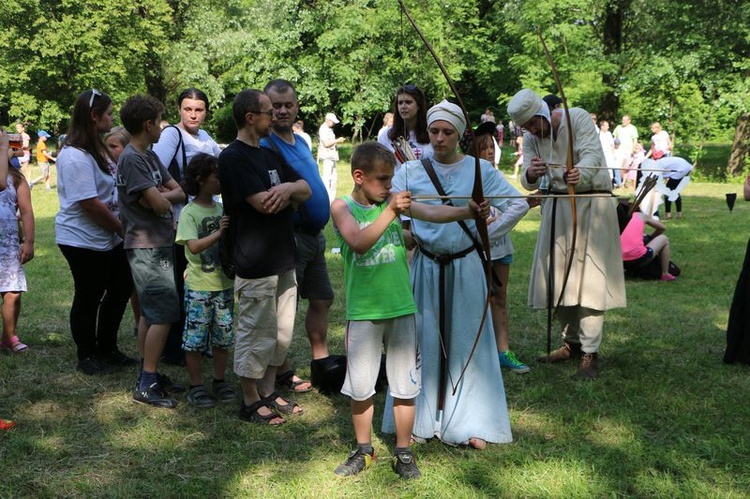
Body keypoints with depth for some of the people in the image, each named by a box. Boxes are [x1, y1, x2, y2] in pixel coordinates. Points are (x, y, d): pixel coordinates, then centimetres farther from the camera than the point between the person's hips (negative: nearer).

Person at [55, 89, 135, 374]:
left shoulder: (97, 149, 11)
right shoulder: (76, 157, -21)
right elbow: (89, 204, -24)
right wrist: (123, 229, -15)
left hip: (108, 238, 10)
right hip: (84, 241, -10)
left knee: (121, 289, 16)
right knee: (89, 298, 4)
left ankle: (107, 349, 31)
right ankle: (87, 357, 20)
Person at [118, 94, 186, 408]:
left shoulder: (150, 156, 12)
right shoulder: (131, 159, -16)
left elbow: (181, 192, 7)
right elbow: (160, 204, -21)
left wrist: (161, 194, -12)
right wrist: (165, 196, 1)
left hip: (158, 244, 9)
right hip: (147, 247, -9)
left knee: (150, 313, 14)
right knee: (163, 314, -9)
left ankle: (148, 375, 22)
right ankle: (147, 385, -4)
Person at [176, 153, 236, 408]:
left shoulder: (222, 209, 7)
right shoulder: (189, 212, -9)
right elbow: (193, 246, -20)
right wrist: (218, 233, -28)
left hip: (224, 283, 5)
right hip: (199, 286, -5)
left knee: (223, 336, 12)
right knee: (195, 338, 2)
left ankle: (219, 381, 25)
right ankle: (196, 387, 14)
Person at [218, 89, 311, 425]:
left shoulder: (269, 154, 15)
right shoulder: (234, 157, -13)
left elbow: (306, 190, 8)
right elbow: (264, 203, -22)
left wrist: (287, 187, -14)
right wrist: (288, 194, -2)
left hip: (282, 259, 9)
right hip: (256, 264, -9)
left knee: (281, 332, 15)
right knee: (256, 334, 1)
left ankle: (268, 392, 28)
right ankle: (251, 402, 15)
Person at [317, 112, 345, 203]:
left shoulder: (329, 129, 17)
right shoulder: (323, 129, -14)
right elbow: (326, 144, -20)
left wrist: (338, 141, 10)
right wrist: (337, 140, -14)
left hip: (331, 156, 11)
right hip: (327, 156, -11)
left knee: (334, 177, 14)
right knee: (327, 177, -11)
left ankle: (332, 199, 20)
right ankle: (327, 199, -11)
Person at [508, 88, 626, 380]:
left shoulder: (577, 118, -12)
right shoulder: (531, 139, 2)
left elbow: (592, 155, -28)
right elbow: (529, 183, -8)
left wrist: (579, 174, -51)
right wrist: (530, 174, -34)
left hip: (591, 203, -6)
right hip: (558, 205, 6)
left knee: (589, 278, -9)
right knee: (558, 277, 9)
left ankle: (590, 353, -7)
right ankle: (572, 342, 25)